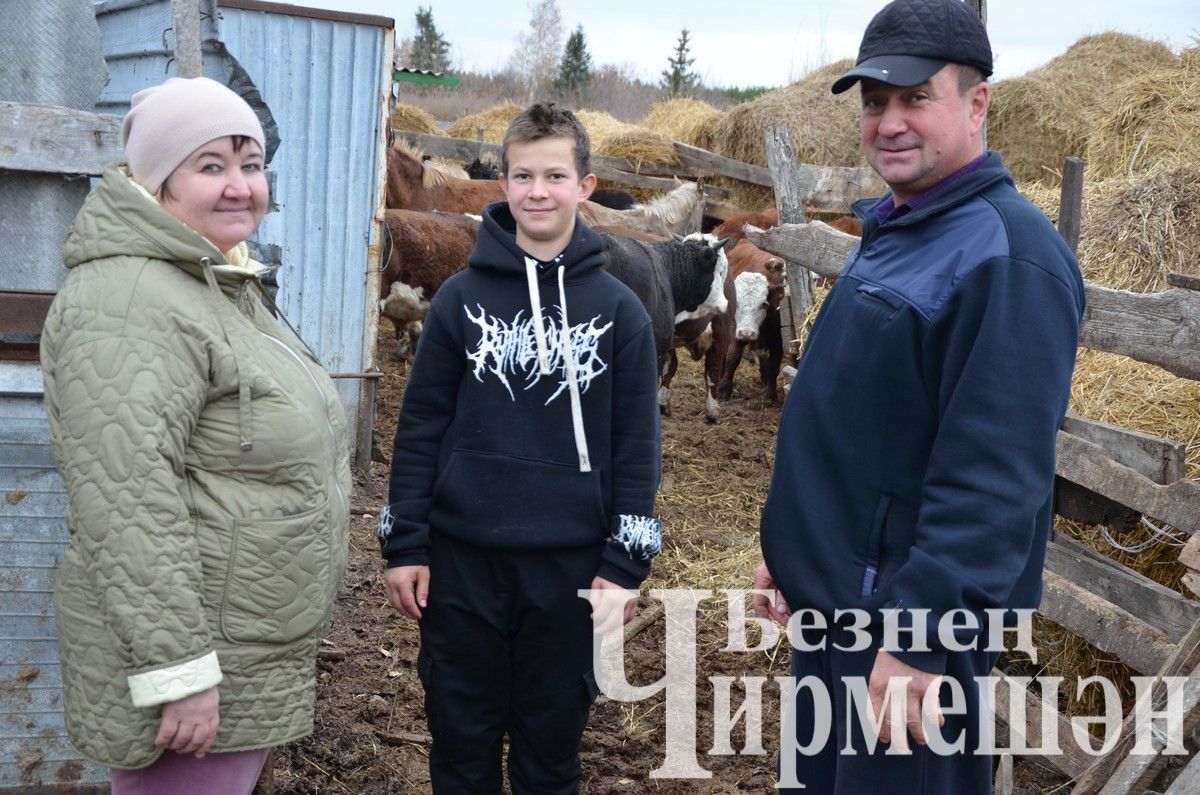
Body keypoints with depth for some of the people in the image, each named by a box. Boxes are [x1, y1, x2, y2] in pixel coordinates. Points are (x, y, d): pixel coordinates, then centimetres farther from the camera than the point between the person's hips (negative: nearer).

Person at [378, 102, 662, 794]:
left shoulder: (620, 310, -1)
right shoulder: (461, 298, 0)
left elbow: (636, 445, -1)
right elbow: (421, 427, 1)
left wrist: (626, 565, -5)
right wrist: (404, 546, -1)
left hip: (569, 566, 0)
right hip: (461, 558, 1)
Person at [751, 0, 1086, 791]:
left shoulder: (1006, 254, -20)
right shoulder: (892, 235, 10)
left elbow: (992, 478, -26)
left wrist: (921, 639, -26)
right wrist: (792, 550, 18)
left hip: (916, 615, -9)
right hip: (832, 605, 9)